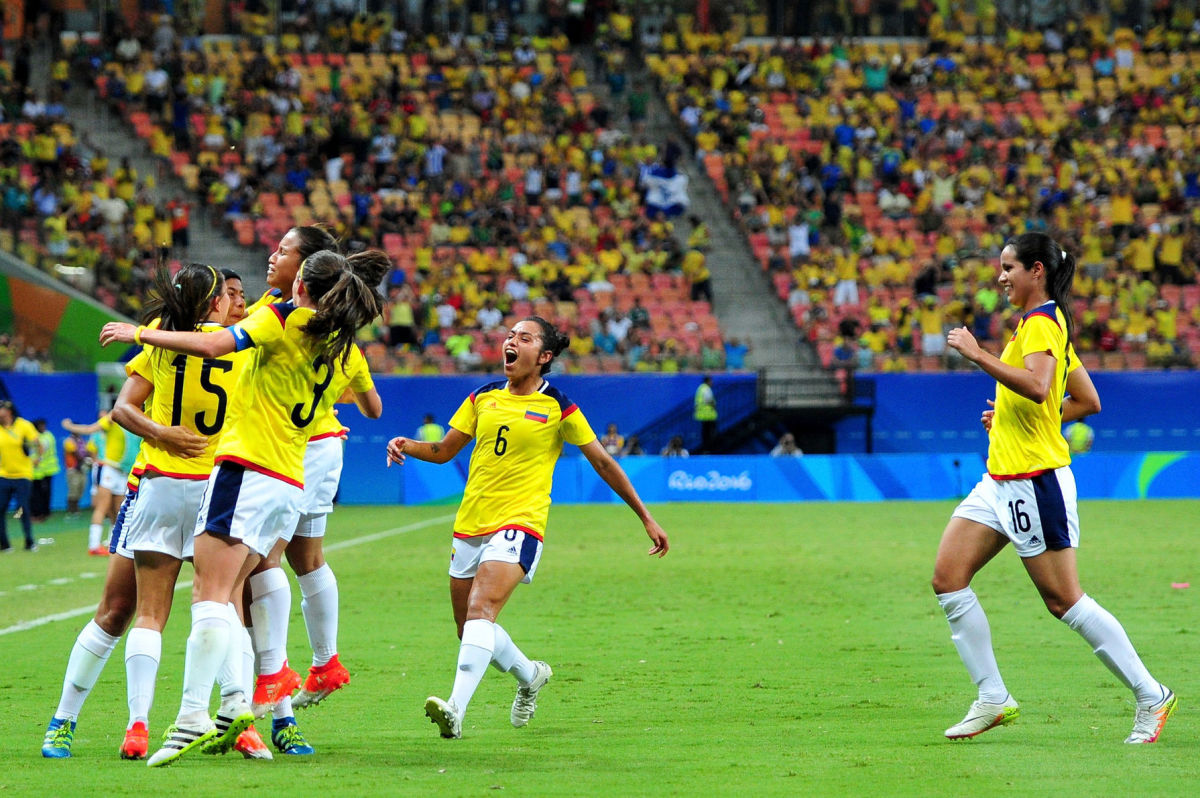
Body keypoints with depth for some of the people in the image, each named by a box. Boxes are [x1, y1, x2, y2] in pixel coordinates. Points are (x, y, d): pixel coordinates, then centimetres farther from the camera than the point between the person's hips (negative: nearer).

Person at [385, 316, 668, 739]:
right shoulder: (483, 398, 12)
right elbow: (443, 451, 19)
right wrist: (407, 446, -3)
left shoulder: (557, 407, -1)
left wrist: (647, 518, 8)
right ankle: (530, 675, 40)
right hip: (470, 525, 6)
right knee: (470, 629, 12)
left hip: (519, 524, -6)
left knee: (480, 610, -27)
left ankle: (456, 708, -38)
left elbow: (603, 462, 6)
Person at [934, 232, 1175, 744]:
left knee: (1063, 601, -6)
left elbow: (1036, 386, -31)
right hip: (1001, 481, 10)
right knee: (947, 577, -1)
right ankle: (993, 699, 1)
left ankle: (1150, 696, 3)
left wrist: (977, 354, -27)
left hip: (1036, 480, -10)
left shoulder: (1040, 322, -12)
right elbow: (1087, 402, 23)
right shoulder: (1046, 323, 18)